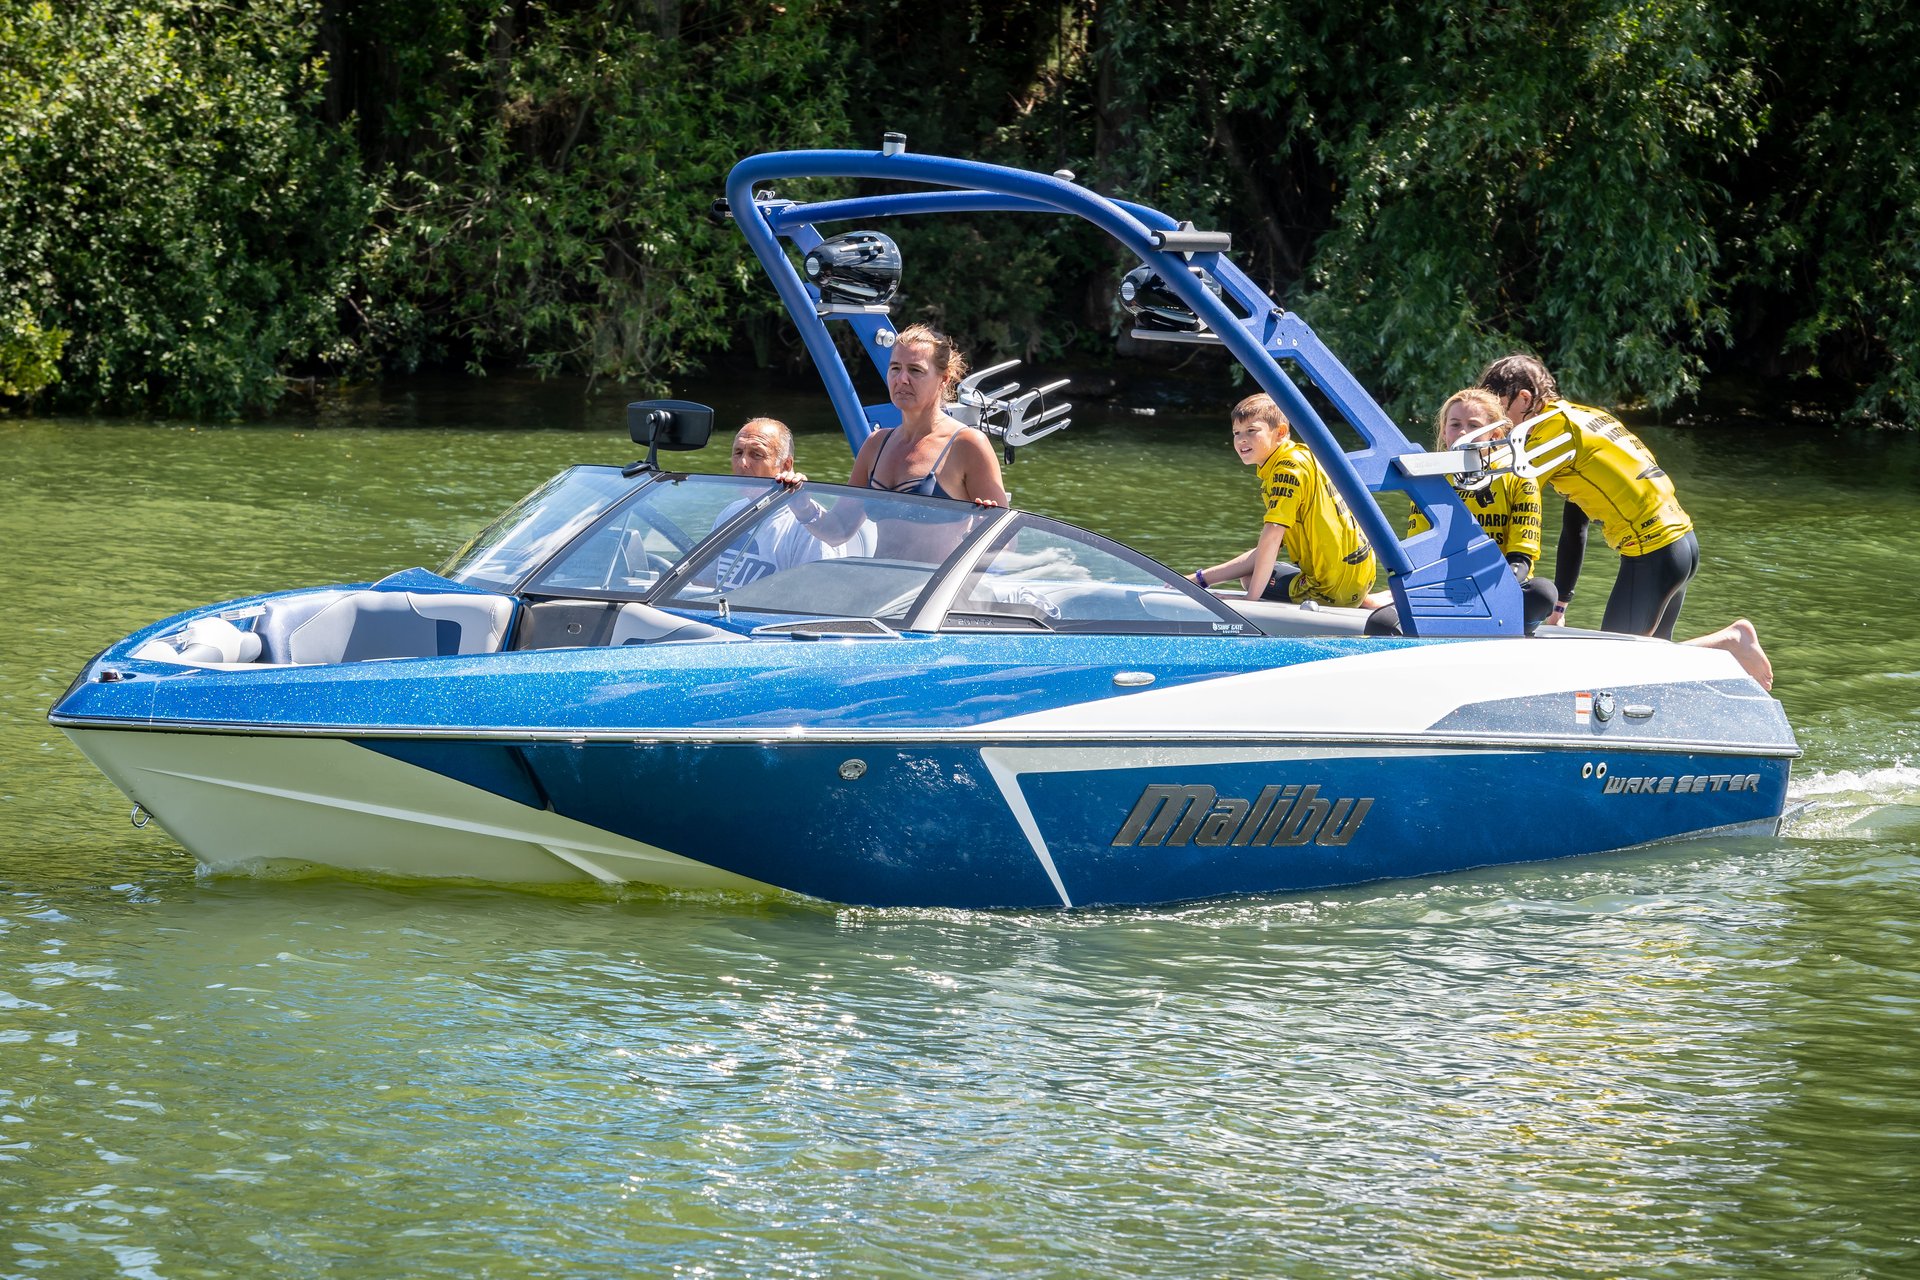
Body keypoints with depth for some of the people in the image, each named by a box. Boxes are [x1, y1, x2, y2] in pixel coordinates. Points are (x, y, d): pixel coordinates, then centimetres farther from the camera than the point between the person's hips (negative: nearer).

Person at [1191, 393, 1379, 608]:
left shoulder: (1288, 468, -16)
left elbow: (1272, 534, -29)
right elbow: (1268, 552, 13)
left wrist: (1251, 599, -26)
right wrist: (1200, 579, 11)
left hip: (1333, 588, -10)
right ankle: (1366, 602, 20)